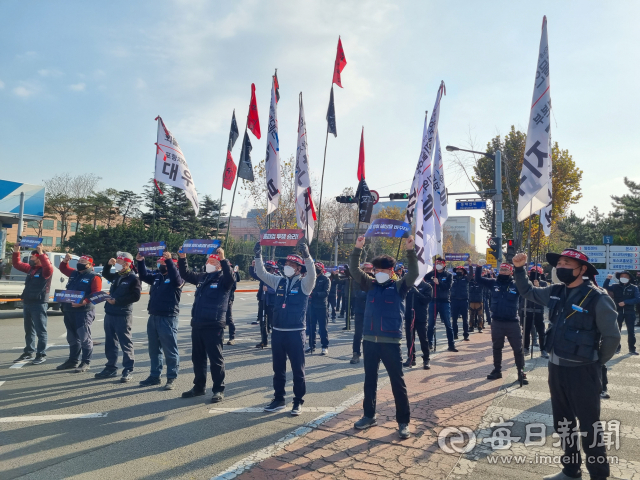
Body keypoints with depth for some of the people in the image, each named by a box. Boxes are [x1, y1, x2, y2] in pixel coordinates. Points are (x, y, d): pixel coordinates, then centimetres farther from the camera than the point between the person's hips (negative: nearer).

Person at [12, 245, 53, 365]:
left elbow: (49, 267, -34)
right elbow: (17, 264, 23)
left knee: (40, 331, -3)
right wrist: (16, 252, 9)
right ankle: (28, 353, 27)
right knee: (29, 330, 17)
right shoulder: (30, 268, 13)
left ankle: (41, 355, 2)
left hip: (39, 304, -9)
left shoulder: (45, 270, -11)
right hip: (27, 303, 9)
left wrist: (41, 253, -39)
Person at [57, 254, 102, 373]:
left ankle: (86, 363, 2)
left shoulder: (94, 277, -7)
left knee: (84, 338, -6)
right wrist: (65, 260, 11)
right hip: (68, 310, 8)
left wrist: (84, 302, -29)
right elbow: (63, 268, 33)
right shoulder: (74, 273, 17)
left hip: (84, 311, -8)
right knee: (72, 337, 16)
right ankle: (73, 361, 27)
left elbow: (96, 294, -16)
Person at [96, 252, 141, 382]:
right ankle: (111, 367, 27)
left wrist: (117, 301, -19)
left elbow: (136, 296, -18)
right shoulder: (116, 276, 13)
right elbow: (105, 275, 34)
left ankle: (128, 371, 3)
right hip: (109, 314, 8)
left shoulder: (133, 278, -9)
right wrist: (109, 265, 15)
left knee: (126, 343, -3)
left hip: (123, 315, -8)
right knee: (110, 343, 15)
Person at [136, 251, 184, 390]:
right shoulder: (156, 275, 12)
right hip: (153, 317, 8)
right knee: (154, 349, 16)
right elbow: (144, 276, 13)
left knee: (170, 350, 0)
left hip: (168, 318, -7)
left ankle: (171, 379, 9)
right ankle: (155, 376, 27)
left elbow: (177, 279, -28)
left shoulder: (177, 278, -8)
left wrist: (169, 260, -35)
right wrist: (140, 262, -3)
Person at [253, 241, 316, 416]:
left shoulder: (304, 284, -6)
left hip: (295, 333, -5)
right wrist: (258, 256, -7)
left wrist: (306, 256, -39)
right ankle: (279, 400, 27)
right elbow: (261, 273, 6)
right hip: (277, 332, 5)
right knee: (278, 369, 14)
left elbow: (312, 275, -26)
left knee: (298, 370, 5)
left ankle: (298, 402, 17)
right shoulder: (279, 282, 8)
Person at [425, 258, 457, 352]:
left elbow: (448, 286, -10)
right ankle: (430, 342, 15)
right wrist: (432, 282, -20)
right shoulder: (431, 274, 7)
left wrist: (439, 282, -21)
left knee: (448, 324, 2)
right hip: (433, 301, 1)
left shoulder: (448, 275, 5)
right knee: (431, 324, 6)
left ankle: (451, 345, 7)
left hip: (445, 302, -1)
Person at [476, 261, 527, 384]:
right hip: (496, 322, 3)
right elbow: (478, 279, 5)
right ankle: (497, 370, 28)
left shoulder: (516, 285, -5)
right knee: (496, 348, 15)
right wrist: (479, 266, -11)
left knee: (518, 349, 5)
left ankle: (521, 372, 18)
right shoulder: (493, 282, 2)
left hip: (512, 323, -3)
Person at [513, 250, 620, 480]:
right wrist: (519, 269, 2)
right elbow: (527, 291, 18)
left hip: (582, 371, -7)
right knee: (563, 423, 19)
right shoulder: (555, 292, 2)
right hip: (556, 367, 7)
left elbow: (612, 336, -9)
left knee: (589, 426, 7)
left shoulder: (597, 298, -15)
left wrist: (596, 363, 1)